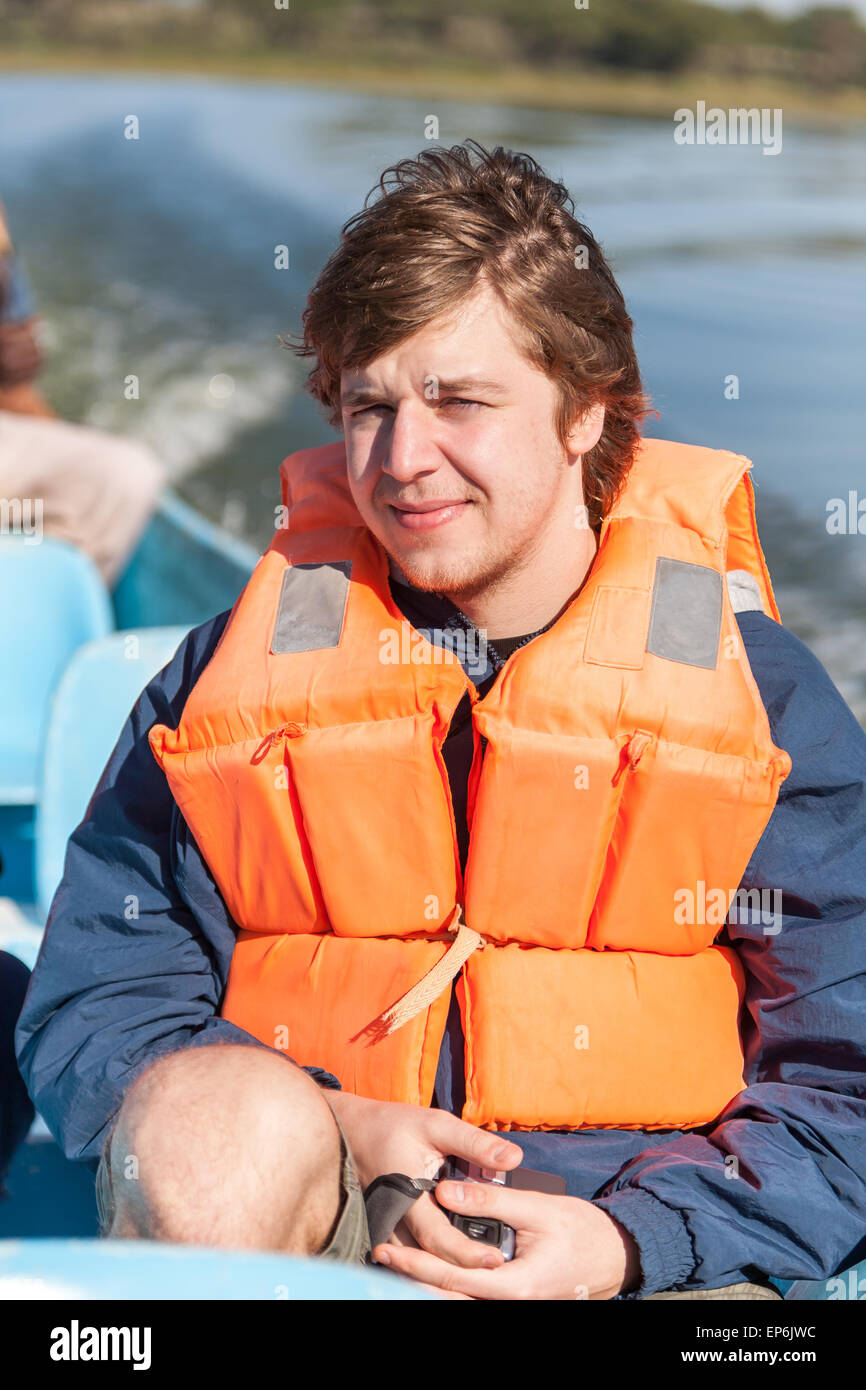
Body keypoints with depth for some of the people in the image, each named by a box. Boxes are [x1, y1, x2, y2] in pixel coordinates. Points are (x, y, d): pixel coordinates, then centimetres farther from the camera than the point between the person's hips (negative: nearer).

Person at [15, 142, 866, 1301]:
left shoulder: (759, 694, 6)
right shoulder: (239, 673, 9)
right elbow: (89, 1008, 5)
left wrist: (625, 1239, -13)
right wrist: (328, 1141, -13)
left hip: (641, 1255, 0)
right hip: (311, 1219, 1)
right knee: (216, 1109, -32)